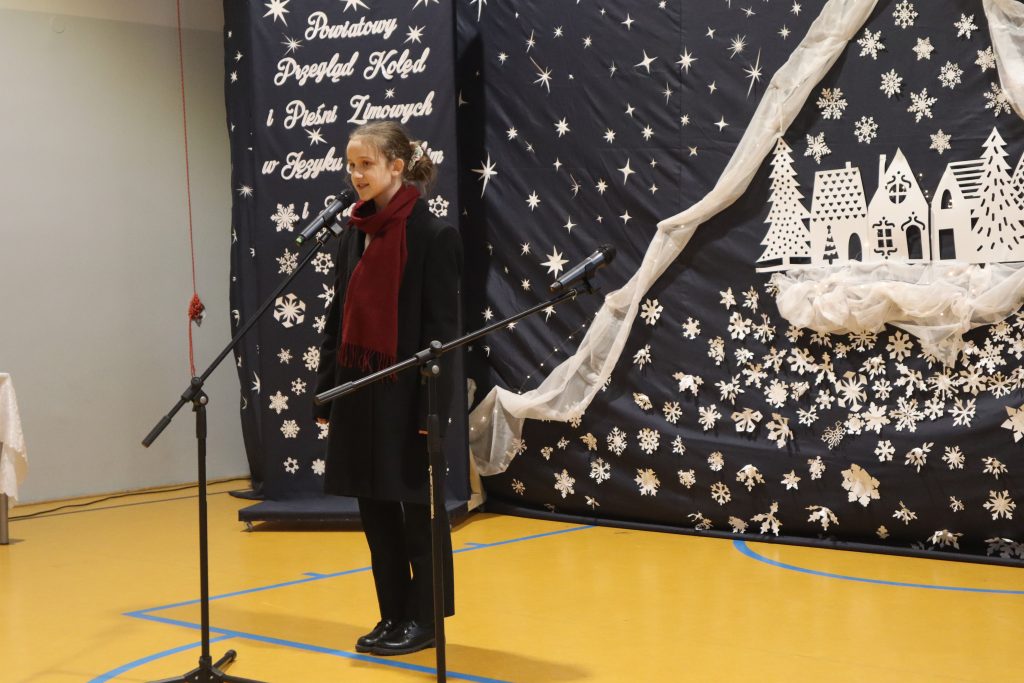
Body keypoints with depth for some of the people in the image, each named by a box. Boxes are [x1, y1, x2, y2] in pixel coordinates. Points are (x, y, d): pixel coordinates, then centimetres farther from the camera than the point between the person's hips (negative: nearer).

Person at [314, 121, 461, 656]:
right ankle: (394, 614, 24)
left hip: (405, 392, -6)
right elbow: (339, 318, 12)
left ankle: (425, 619, 17)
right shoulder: (353, 235, 9)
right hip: (358, 391, 7)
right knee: (374, 508, 12)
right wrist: (326, 395, 9)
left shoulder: (433, 236, -10)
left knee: (418, 509, 4)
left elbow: (441, 329, -13)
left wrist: (432, 411, -16)